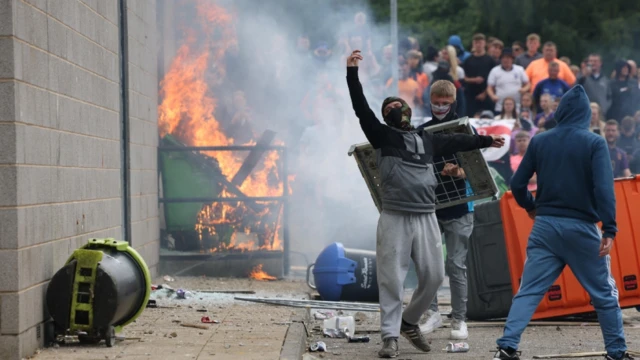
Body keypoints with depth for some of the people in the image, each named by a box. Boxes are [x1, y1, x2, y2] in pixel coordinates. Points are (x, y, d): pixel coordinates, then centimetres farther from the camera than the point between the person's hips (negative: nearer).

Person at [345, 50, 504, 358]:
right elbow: (361, 108, -6)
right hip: (395, 218, -5)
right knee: (392, 278, -5)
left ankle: (409, 321, 28)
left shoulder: (427, 139, 19)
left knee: (433, 275, 7)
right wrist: (352, 73, -16)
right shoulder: (382, 136, 5)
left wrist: (486, 140, 46)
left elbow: (457, 141, 33)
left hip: (426, 218, 5)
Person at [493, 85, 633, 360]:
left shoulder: (539, 141, 4)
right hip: (582, 228, -3)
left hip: (545, 226, 3)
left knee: (528, 291, 4)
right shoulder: (595, 143, -7)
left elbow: (517, 184, 6)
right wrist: (609, 230, -17)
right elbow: (604, 188, -16)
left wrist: (530, 207, 25)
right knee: (604, 294, 10)